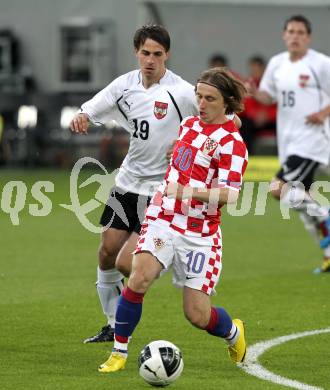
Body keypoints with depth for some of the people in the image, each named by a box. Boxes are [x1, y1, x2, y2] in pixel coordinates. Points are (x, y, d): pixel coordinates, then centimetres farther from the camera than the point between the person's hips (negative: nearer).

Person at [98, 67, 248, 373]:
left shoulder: (231, 141, -10)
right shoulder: (189, 125, 10)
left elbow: (229, 194, -21)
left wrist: (189, 192, -32)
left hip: (200, 233, -4)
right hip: (163, 218, 4)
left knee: (198, 315, -2)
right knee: (140, 278, -24)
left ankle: (233, 333, 33)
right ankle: (118, 352, -13)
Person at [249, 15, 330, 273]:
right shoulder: (277, 64, 11)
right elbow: (268, 97, 18)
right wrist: (252, 91, -2)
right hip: (288, 142, 8)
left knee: (280, 188, -21)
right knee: (301, 198, 10)